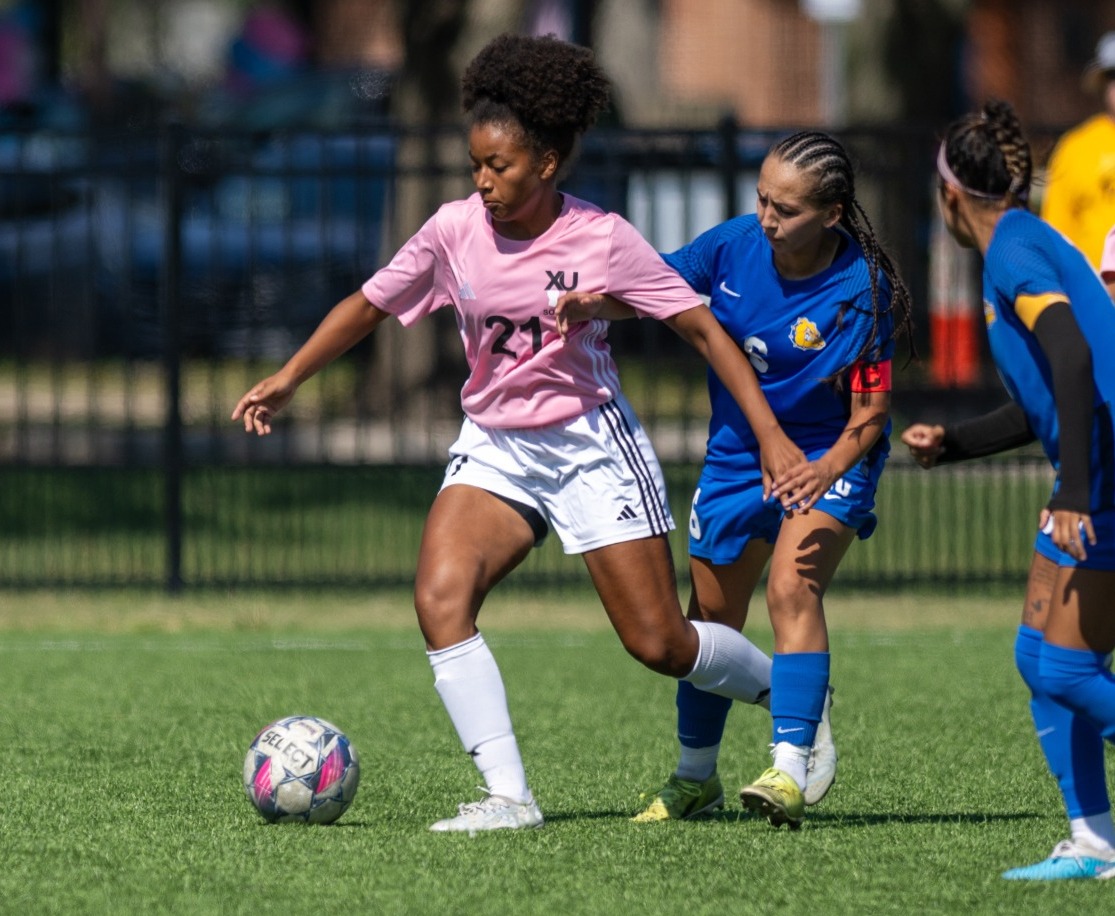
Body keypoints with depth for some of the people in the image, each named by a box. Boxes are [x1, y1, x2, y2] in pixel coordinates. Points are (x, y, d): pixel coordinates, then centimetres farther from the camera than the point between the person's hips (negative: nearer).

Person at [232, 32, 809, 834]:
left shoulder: (601, 240, -13)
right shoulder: (455, 231, -6)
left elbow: (702, 328, -9)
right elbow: (370, 305, 9)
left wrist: (771, 435, -14)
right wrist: (289, 379, 2)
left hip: (593, 448, -3)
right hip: (494, 448, 3)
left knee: (661, 646, -2)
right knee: (439, 597, -23)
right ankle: (508, 797, -22)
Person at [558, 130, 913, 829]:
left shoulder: (860, 290, -24)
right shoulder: (734, 245, -14)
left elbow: (872, 409, -21)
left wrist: (830, 467, -38)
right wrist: (596, 304, -21)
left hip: (827, 458, -5)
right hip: (736, 453, 5)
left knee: (793, 588, -28)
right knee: (713, 615, 14)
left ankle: (793, 771, -31)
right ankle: (695, 778, 33)